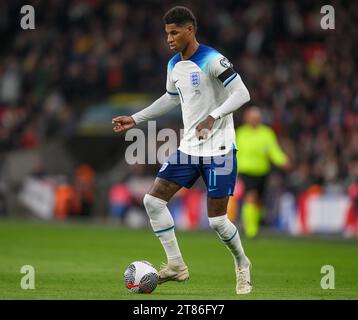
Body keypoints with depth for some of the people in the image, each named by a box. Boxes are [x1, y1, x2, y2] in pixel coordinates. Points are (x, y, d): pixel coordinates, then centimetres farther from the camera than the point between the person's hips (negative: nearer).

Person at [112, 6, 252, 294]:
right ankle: (176, 265, 6)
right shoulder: (174, 66, 8)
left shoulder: (212, 60, -16)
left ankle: (242, 264, 20)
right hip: (190, 148, 8)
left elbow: (242, 94, -20)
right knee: (153, 200, -2)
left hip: (219, 149, -8)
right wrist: (135, 119, 23)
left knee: (217, 220, -8)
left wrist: (213, 116, -33)